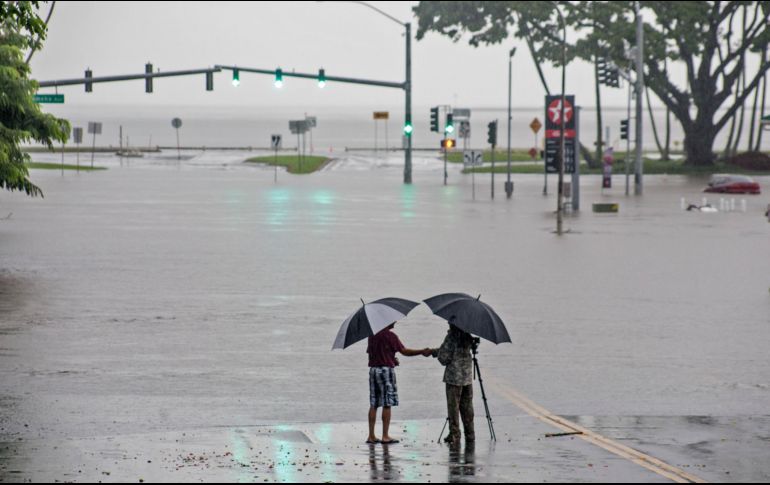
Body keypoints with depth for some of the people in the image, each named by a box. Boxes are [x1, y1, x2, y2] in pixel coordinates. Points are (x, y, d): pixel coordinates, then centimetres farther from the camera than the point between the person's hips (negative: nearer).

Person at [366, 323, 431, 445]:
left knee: (373, 404, 8)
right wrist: (422, 352, -1)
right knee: (387, 404, -1)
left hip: (373, 369, 6)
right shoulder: (390, 335, -11)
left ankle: (371, 436, 7)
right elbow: (404, 351, -10)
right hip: (386, 369, -6)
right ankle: (385, 437, -2)